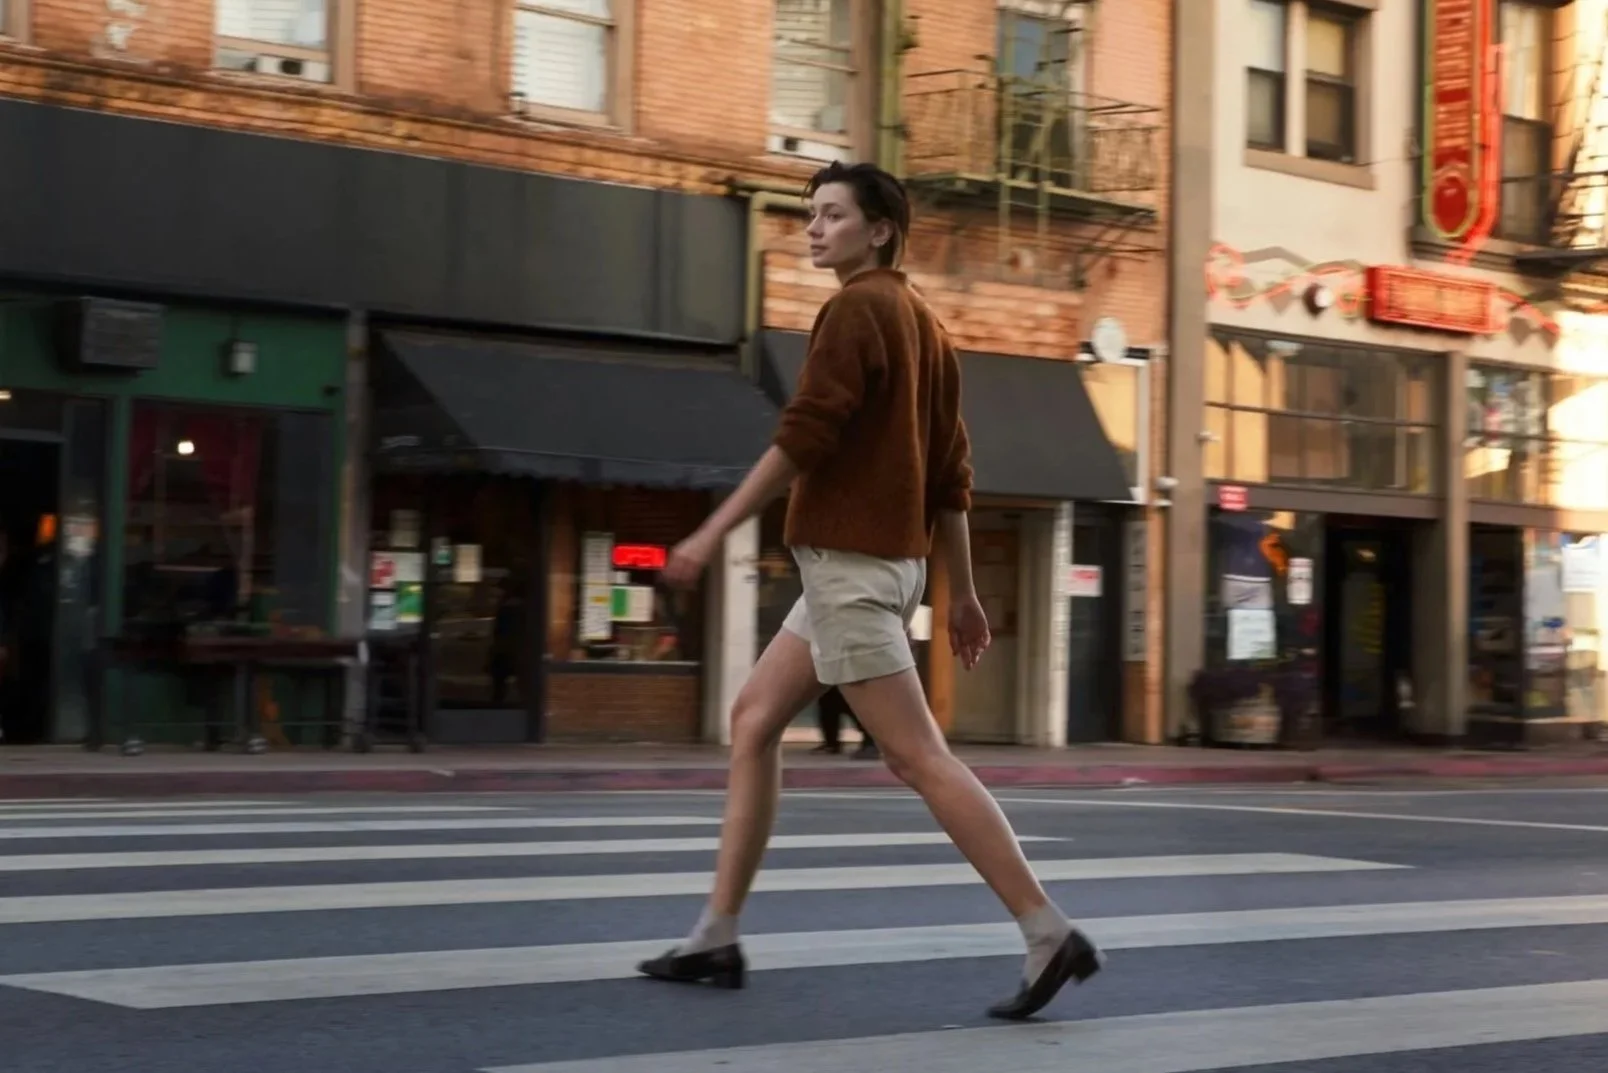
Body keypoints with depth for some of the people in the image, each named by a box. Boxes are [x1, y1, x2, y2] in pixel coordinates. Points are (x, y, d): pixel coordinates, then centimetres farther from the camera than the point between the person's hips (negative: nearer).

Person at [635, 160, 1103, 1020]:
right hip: (886, 559, 10)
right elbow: (951, 472, 17)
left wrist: (711, 533, -16)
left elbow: (802, 437, -19)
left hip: (848, 561, -10)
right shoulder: (922, 322, 17)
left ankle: (1049, 936, -12)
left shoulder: (858, 308, -10)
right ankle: (715, 938, 15)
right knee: (753, 720, 13)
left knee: (918, 759, -11)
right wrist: (962, 592, 19)